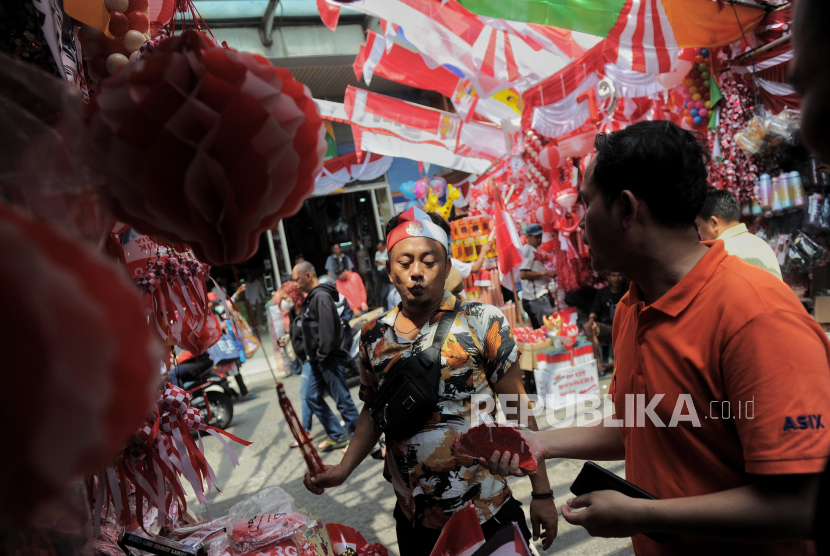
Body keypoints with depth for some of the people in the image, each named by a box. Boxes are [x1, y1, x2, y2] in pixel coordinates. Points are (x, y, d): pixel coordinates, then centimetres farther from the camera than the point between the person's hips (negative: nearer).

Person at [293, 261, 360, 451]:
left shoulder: (321, 296, -16)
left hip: (330, 358, -11)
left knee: (342, 400, -2)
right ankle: (338, 436, 23)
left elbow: (327, 330, -25)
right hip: (319, 359, 11)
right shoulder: (312, 297, 15)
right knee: (313, 397, 14)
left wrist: (321, 355, -19)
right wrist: (313, 356, 13)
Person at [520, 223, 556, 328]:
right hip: (536, 298, -10)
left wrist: (548, 274, 14)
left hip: (539, 296, 10)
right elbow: (523, 274, -21)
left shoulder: (534, 251, 20)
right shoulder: (527, 250, -10)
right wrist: (544, 272, -18)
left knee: (540, 330, 12)